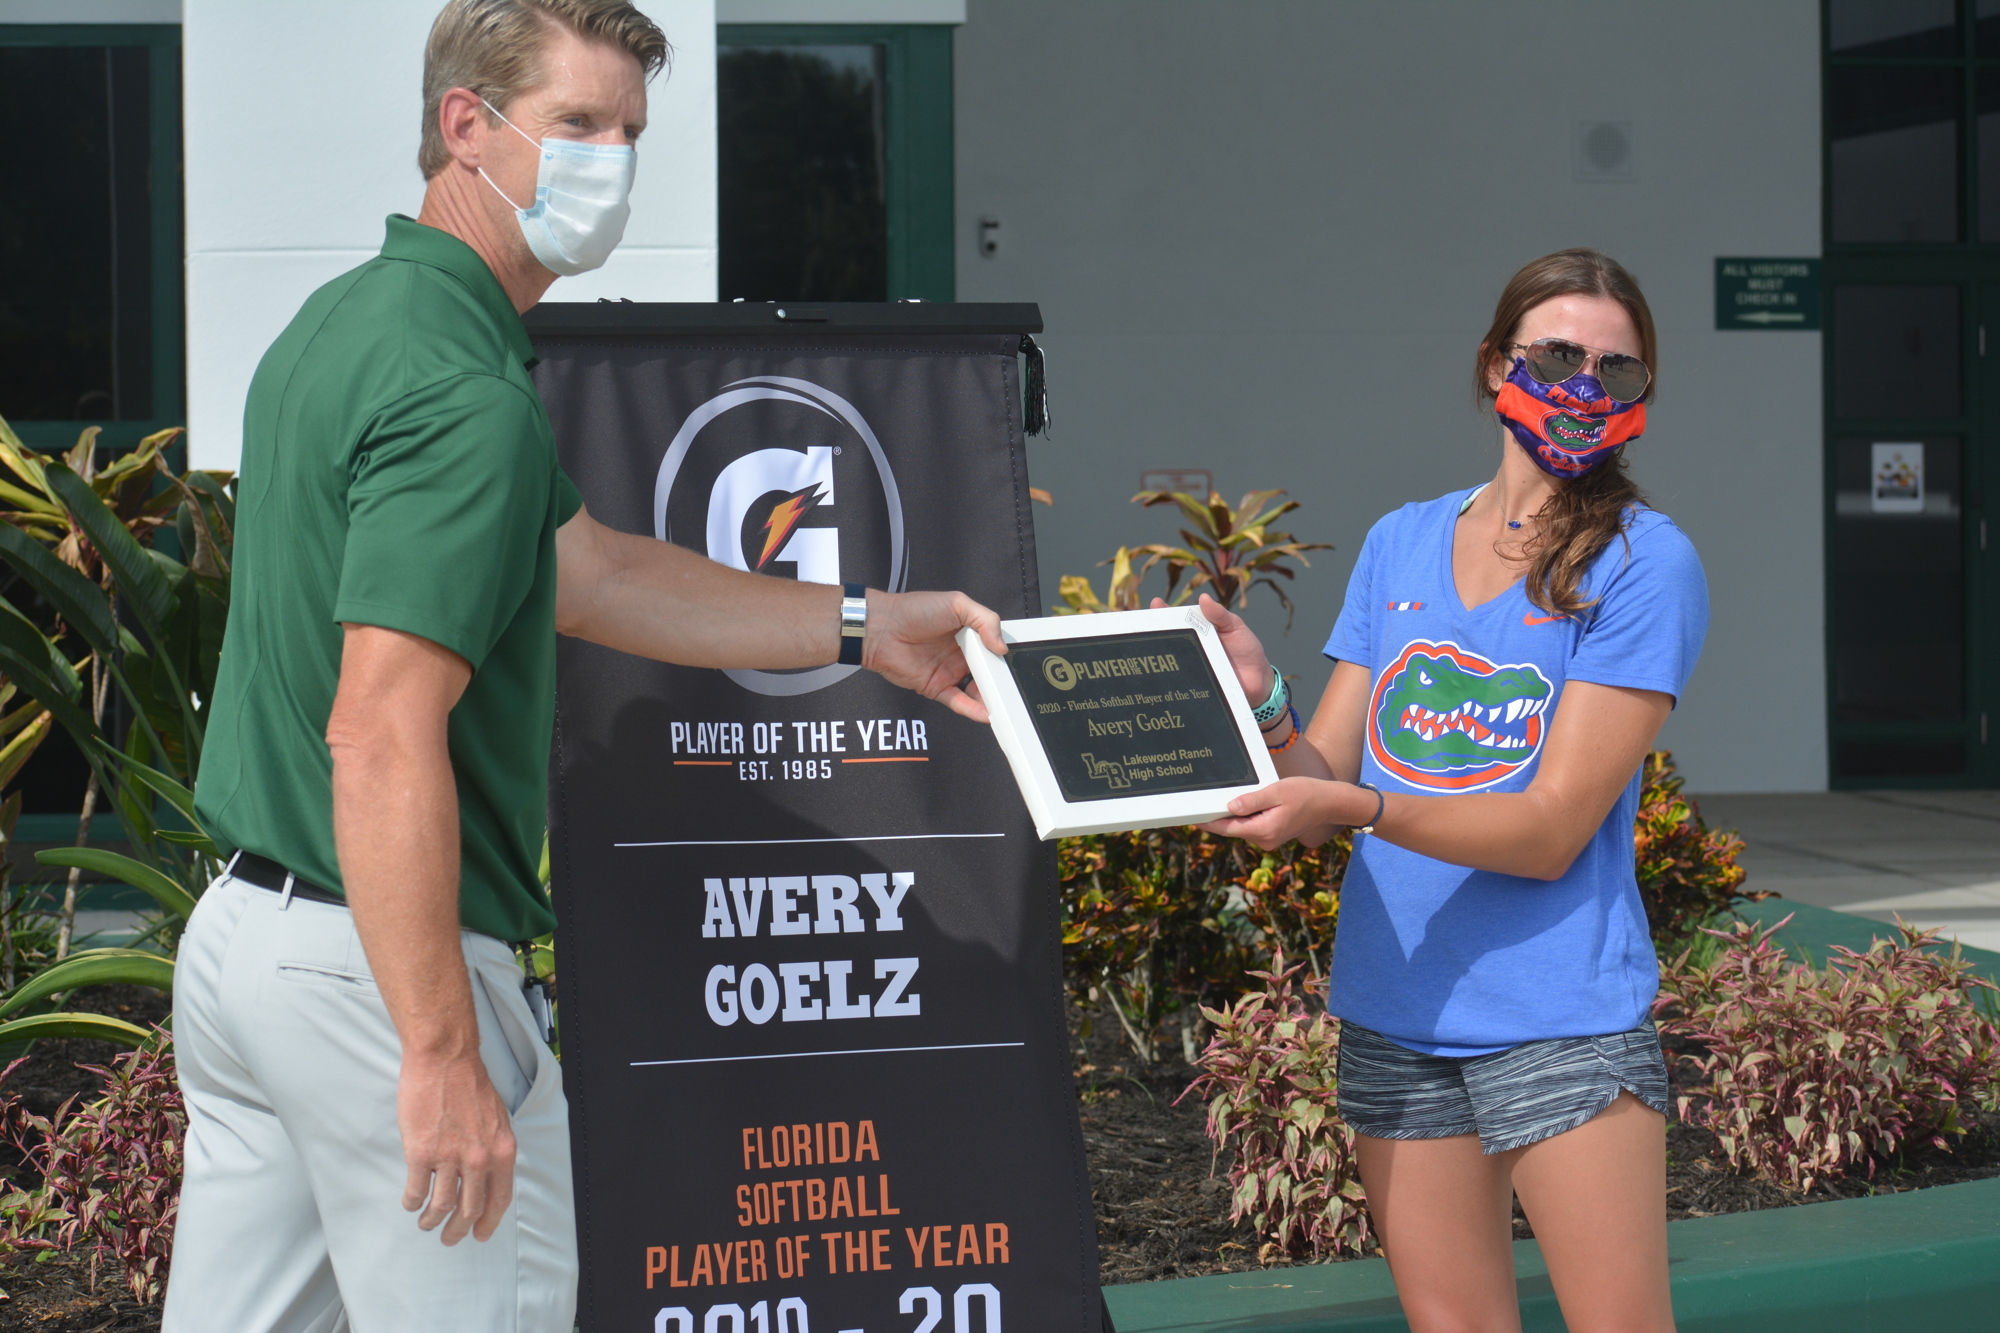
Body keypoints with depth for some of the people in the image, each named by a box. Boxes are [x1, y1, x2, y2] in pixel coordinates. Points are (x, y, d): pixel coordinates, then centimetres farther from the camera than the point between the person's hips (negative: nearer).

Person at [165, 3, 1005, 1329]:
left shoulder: (349, 321, 12)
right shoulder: (467, 395, -20)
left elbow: (588, 571, 18)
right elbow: (383, 739, -26)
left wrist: (866, 626, 20)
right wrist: (443, 1055, -26)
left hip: (244, 925, 10)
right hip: (382, 963, -10)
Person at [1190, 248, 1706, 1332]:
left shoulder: (1643, 563, -5)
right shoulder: (1401, 545, 11)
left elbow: (1551, 827, -13)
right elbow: (1326, 776, 9)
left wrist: (1356, 806, -25)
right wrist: (1262, 708, -12)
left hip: (1560, 1014, -4)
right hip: (1393, 1008, 4)